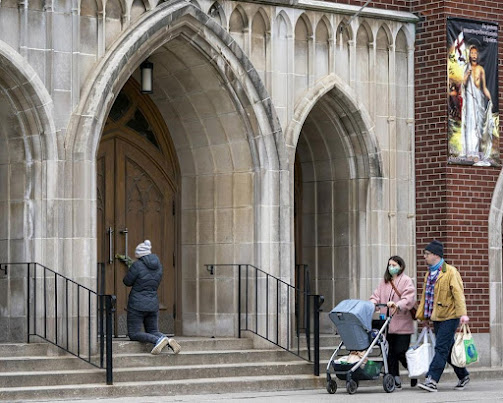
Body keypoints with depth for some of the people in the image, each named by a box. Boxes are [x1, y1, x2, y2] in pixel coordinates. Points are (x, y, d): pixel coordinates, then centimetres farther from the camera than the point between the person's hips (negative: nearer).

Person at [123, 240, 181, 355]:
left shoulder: (137, 265, -15)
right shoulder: (158, 264, 4)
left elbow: (127, 282, -6)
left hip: (137, 305, -6)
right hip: (153, 304, 6)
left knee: (134, 334, 0)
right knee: (153, 331, 19)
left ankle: (159, 340, -23)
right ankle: (169, 341, -11)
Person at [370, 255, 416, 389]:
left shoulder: (406, 281, -2)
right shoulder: (384, 281, 16)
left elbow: (409, 299, -14)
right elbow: (377, 295, 12)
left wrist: (397, 305, -31)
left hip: (402, 324, -5)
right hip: (387, 324, 6)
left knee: (401, 352, -6)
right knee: (390, 353, 4)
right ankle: (395, 380, 9)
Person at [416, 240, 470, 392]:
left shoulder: (450, 272, -10)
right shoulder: (429, 274, 16)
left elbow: (458, 293, -17)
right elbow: (425, 295, 22)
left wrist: (462, 314, -25)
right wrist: (421, 315, 19)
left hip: (449, 317, -8)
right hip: (436, 317, 8)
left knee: (441, 349, -11)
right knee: (449, 349, 12)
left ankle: (432, 380, -17)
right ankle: (463, 376, 25)